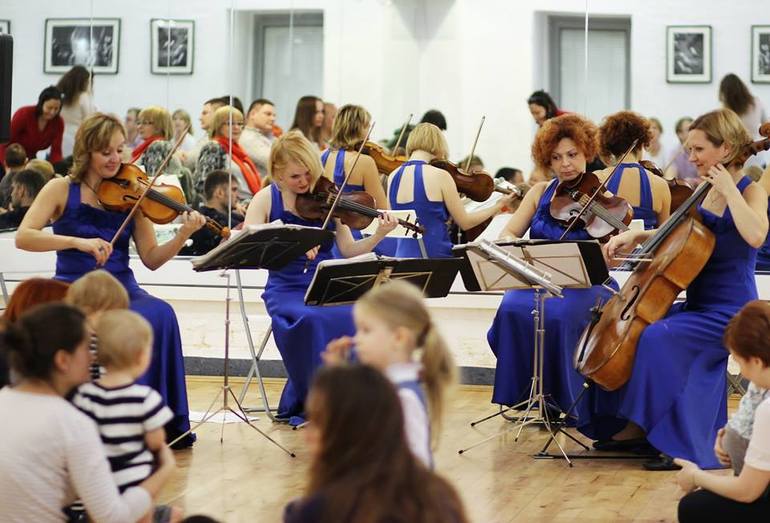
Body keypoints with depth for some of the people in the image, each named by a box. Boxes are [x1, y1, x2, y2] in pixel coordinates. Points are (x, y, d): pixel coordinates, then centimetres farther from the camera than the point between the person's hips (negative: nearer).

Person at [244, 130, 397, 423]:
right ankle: (307, 403, -16)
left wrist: (378, 237, -13)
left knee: (351, 317, -31)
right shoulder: (266, 200, 1)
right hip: (286, 289, -2)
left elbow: (348, 251, 5)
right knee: (309, 320, -36)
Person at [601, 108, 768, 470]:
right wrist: (637, 236, 10)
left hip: (730, 313, -8)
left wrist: (728, 190, -24)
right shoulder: (707, 193, 10)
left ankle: (640, 425, -13)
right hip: (698, 305, 8)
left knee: (658, 337, -26)